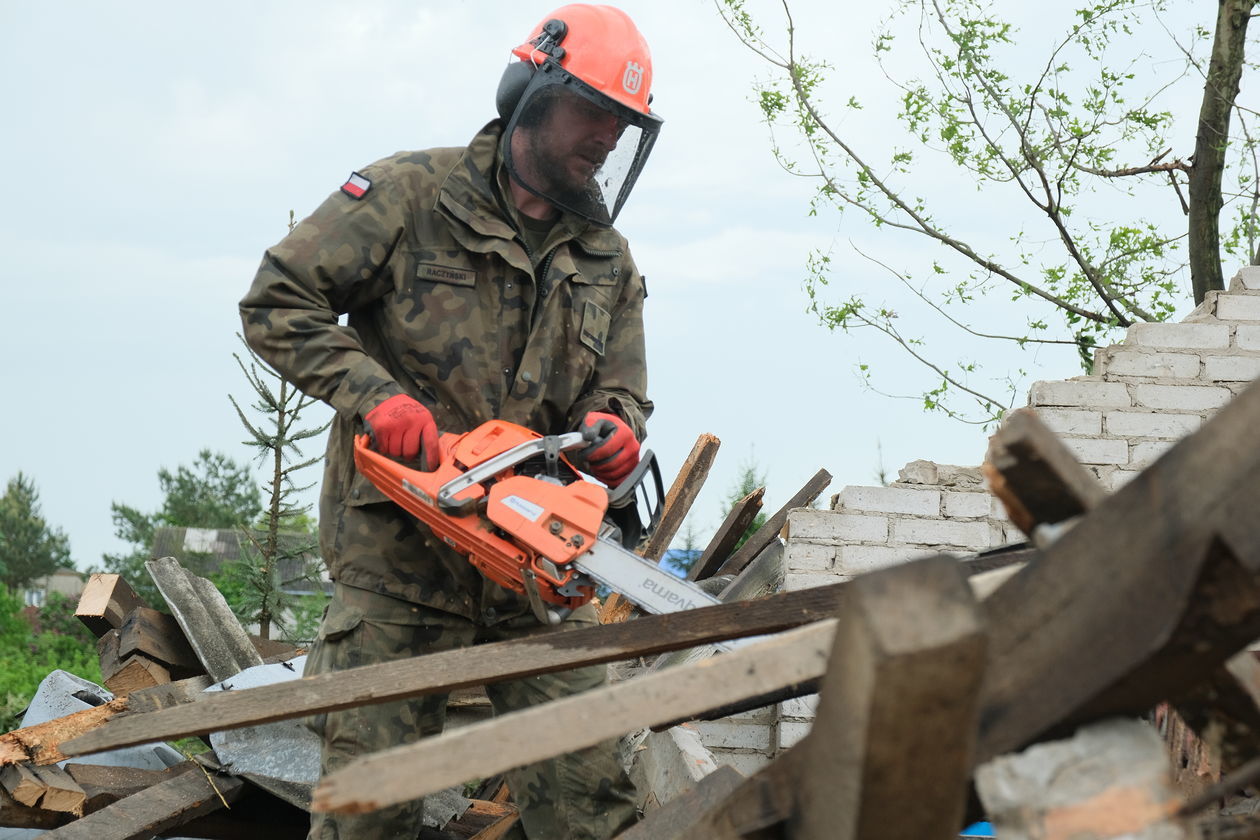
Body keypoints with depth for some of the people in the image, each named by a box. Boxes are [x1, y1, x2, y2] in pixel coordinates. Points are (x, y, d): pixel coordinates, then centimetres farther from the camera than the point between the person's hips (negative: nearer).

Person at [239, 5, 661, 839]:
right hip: (401, 557, -4)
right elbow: (278, 301, -5)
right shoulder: (412, 196, -3)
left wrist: (613, 433, -13)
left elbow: (623, 394, 13)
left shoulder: (608, 261, 13)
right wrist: (374, 396, -18)